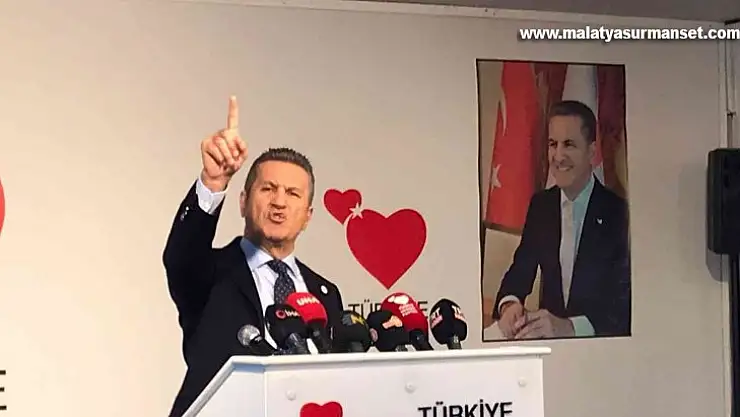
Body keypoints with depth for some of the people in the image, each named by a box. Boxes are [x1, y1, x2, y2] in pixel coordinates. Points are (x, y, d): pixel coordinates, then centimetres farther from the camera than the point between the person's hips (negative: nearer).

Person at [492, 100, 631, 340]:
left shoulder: (619, 211, -9)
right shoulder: (540, 205, 7)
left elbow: (626, 302, -15)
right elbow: (521, 269, 9)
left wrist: (569, 327, -30)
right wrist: (509, 303, -14)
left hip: (599, 346, -3)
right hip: (547, 344, 3)